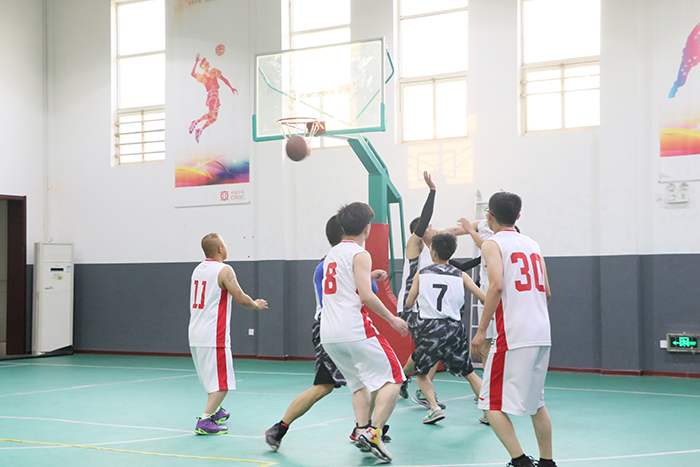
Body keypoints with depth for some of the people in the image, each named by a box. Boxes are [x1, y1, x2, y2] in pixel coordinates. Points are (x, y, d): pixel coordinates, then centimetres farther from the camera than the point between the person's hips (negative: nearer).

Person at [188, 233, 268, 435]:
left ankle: (215, 411, 41)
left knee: (211, 377, 26)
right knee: (222, 383, -4)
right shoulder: (224, 270, -12)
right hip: (213, 336, -8)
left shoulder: (197, 269, 12)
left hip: (195, 334, 8)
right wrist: (256, 305, 5)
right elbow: (241, 299, -15)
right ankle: (204, 421, -11)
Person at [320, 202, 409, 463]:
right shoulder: (360, 255, -6)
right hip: (354, 331, -8)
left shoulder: (331, 254, 18)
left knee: (360, 384, 20)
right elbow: (366, 296, -15)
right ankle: (373, 433, -11)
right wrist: (392, 319, -4)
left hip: (328, 334, 8)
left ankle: (362, 430, 5)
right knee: (392, 379, 0)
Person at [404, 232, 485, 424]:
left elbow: (409, 303, 12)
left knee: (421, 372, 19)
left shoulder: (421, 274, 5)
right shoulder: (461, 276, 5)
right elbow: (485, 298, 3)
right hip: (455, 328, 2)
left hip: (431, 328, -2)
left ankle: (434, 407, 0)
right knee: (469, 373, 18)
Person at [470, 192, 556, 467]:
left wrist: (481, 331, -14)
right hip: (542, 334, 7)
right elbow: (546, 293, 19)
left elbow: (496, 285, -17)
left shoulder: (493, 244, -2)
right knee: (536, 401, 20)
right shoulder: (533, 245, 17)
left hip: (513, 336, -7)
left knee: (492, 403, 0)